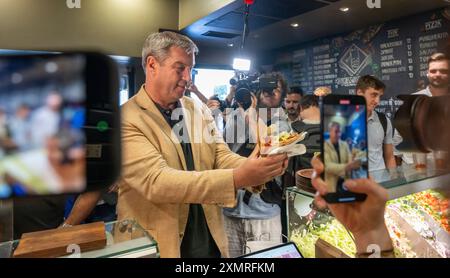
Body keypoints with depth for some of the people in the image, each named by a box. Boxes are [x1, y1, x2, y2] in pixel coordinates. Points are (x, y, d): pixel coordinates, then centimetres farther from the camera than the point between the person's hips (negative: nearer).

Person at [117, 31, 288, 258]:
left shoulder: (199, 110, 3)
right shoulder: (125, 119, -16)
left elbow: (222, 158, -1)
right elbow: (156, 181, -26)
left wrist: (257, 167, -22)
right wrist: (237, 178, -33)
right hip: (155, 244, -4)